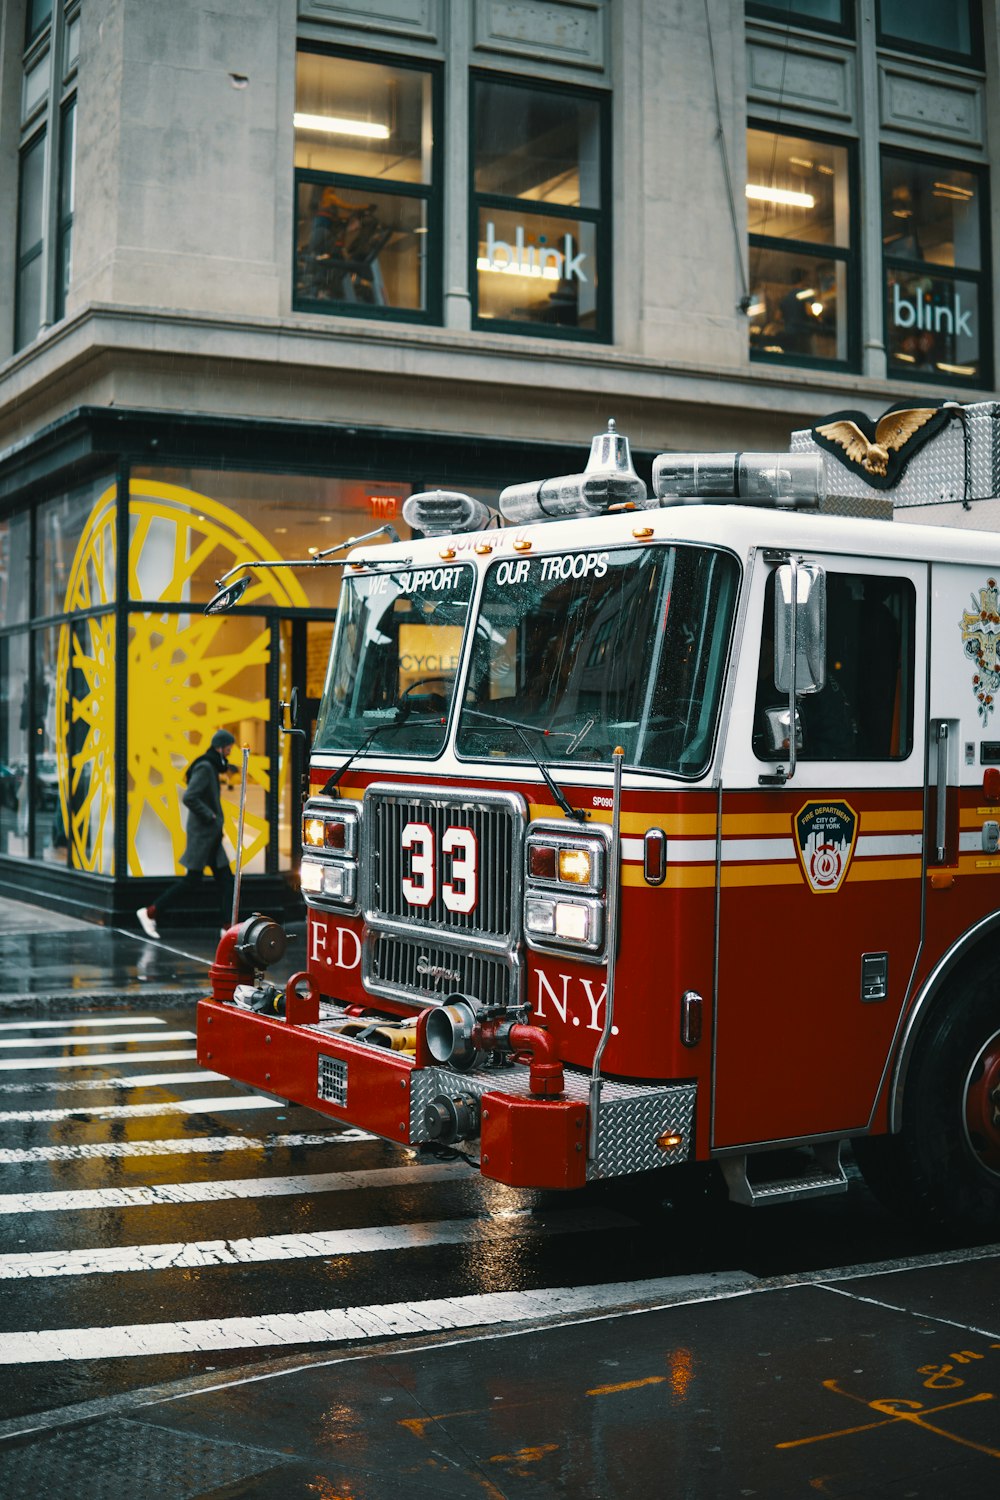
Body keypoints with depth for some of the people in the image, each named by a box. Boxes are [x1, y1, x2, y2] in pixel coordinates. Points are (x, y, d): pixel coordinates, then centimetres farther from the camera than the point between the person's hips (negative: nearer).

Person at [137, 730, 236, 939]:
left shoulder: (211, 767, 13)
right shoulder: (205, 767, -15)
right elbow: (189, 798, -25)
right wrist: (209, 815, -18)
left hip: (211, 835, 10)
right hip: (201, 834, -10)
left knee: (225, 878, 5)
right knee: (192, 880, -4)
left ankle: (228, 926, 4)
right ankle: (150, 913, 3)